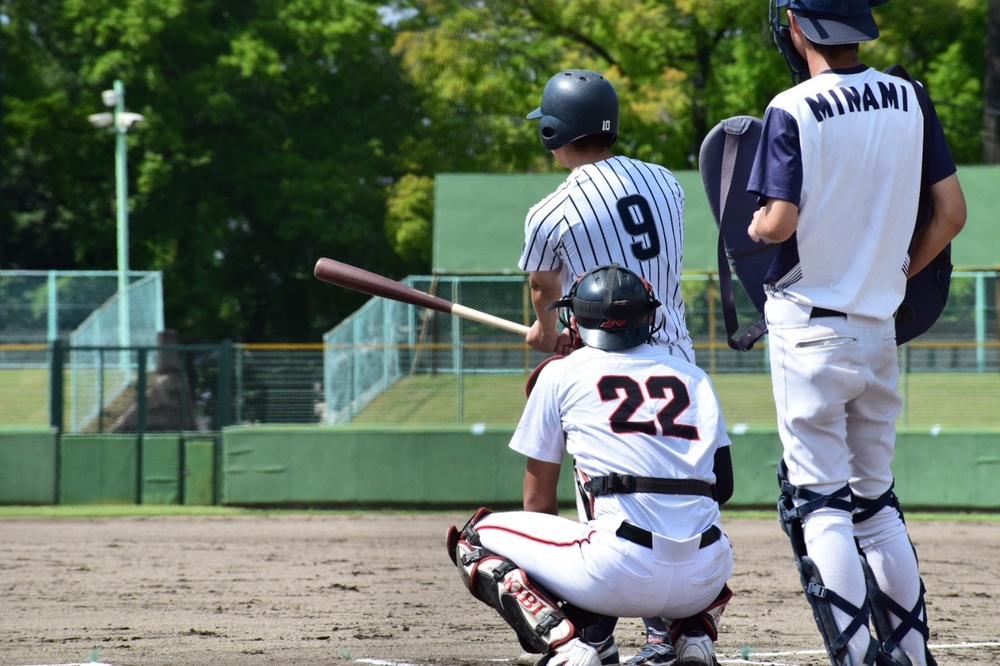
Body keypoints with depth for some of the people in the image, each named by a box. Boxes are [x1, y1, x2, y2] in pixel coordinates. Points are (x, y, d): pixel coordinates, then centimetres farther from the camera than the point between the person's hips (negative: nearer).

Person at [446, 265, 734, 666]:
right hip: (706, 582, 4)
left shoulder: (561, 373, 11)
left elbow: (538, 501, 16)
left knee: (475, 540, 16)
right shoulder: (693, 376, 19)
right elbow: (723, 486, 19)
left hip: (622, 574, -4)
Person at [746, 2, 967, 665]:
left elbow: (779, 223, -20)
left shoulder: (793, 112, -13)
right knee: (876, 497, 16)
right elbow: (951, 213, 3)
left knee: (819, 500, -2)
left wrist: (752, 227, 3)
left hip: (811, 327, -5)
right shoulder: (911, 100, 3)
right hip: (881, 328, 6)